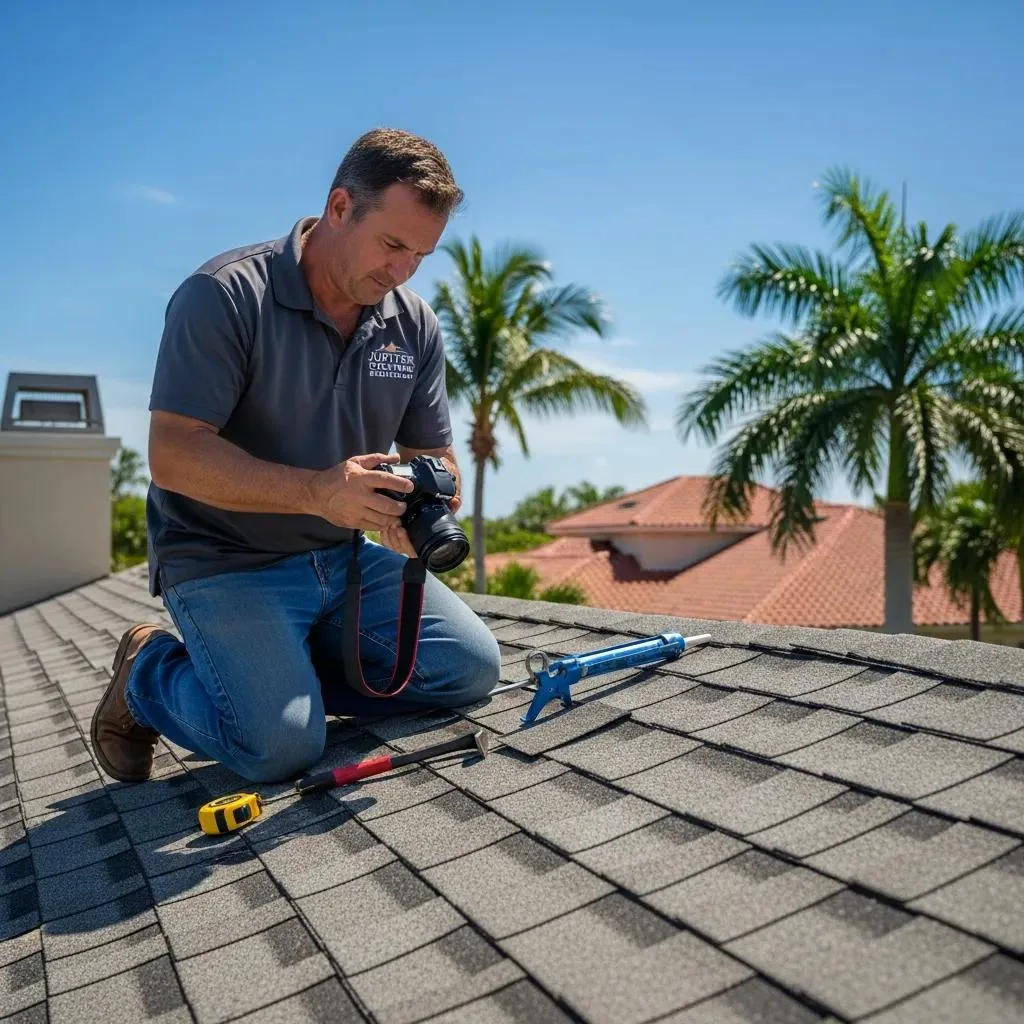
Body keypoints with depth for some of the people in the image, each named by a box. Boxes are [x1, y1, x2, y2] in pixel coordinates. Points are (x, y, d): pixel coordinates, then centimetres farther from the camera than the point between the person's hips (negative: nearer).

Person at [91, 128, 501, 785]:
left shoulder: (414, 325, 2)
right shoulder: (224, 295, -16)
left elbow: (434, 457, 7)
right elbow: (173, 454, -21)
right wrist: (318, 491, -33)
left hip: (346, 557, 6)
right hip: (225, 560, -6)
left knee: (471, 667, -7)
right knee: (281, 744, -23)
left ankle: (286, 671, 9)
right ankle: (150, 674, 8)